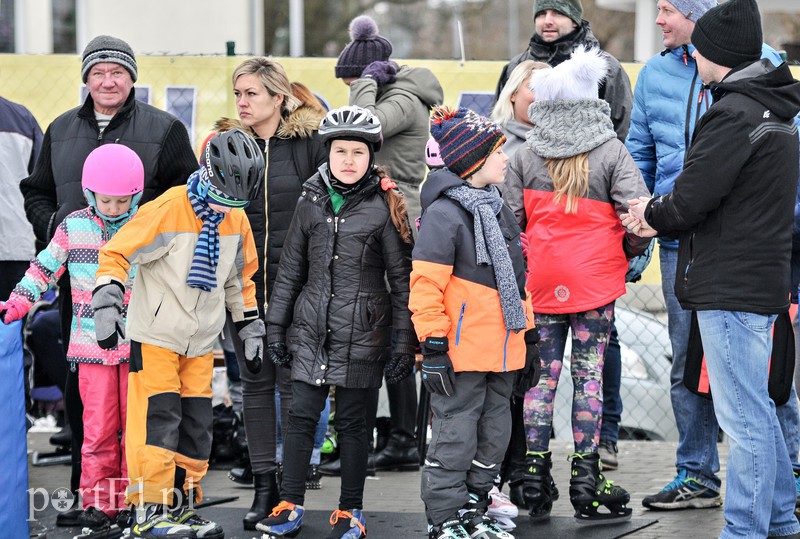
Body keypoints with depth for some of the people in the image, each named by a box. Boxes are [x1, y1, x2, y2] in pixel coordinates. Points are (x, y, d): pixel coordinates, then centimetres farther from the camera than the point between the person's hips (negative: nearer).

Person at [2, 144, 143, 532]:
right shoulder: (74, 227, 2)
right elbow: (45, 267, 7)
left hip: (137, 345, 0)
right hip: (93, 346, 0)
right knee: (99, 426, -2)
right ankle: (98, 500, 6)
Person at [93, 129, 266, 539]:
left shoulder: (236, 221, 2)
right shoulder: (167, 211, -18)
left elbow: (240, 277, 17)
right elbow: (116, 253, -16)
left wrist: (250, 328, 18)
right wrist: (107, 304, -26)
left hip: (201, 342, 6)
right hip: (156, 335, -6)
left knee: (196, 426, 8)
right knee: (157, 421, -11)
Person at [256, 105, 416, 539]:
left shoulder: (384, 207, -4)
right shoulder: (311, 203, 6)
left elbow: (402, 278, -2)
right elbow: (290, 270, 12)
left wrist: (403, 340, -5)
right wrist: (275, 326, 10)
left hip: (361, 334, -3)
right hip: (311, 330, 3)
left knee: (351, 421, 4)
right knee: (301, 416, 2)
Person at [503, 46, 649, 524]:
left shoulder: (526, 157, 3)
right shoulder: (612, 152, -5)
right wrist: (630, 252, 8)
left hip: (539, 282, 3)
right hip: (595, 283, -2)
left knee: (542, 375, 7)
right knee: (589, 375, 2)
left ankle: (535, 482, 7)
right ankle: (585, 481, 2)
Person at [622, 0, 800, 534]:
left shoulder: (733, 114, -17)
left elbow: (692, 199, -20)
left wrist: (653, 215, 2)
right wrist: (660, 216, 10)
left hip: (732, 288, -10)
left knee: (744, 418, -7)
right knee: (757, 410, 19)